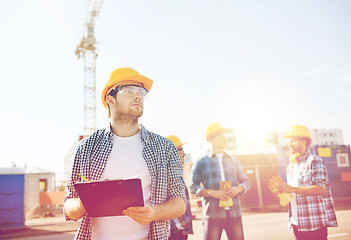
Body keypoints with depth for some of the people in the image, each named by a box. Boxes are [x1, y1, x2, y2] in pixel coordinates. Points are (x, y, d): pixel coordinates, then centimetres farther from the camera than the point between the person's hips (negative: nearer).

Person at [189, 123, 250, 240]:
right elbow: (193, 186, -1)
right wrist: (212, 193, -16)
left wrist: (237, 189, -4)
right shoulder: (201, 163, 5)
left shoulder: (233, 160, 18)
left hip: (234, 213, 4)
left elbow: (245, 181, 19)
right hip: (212, 214, -3)